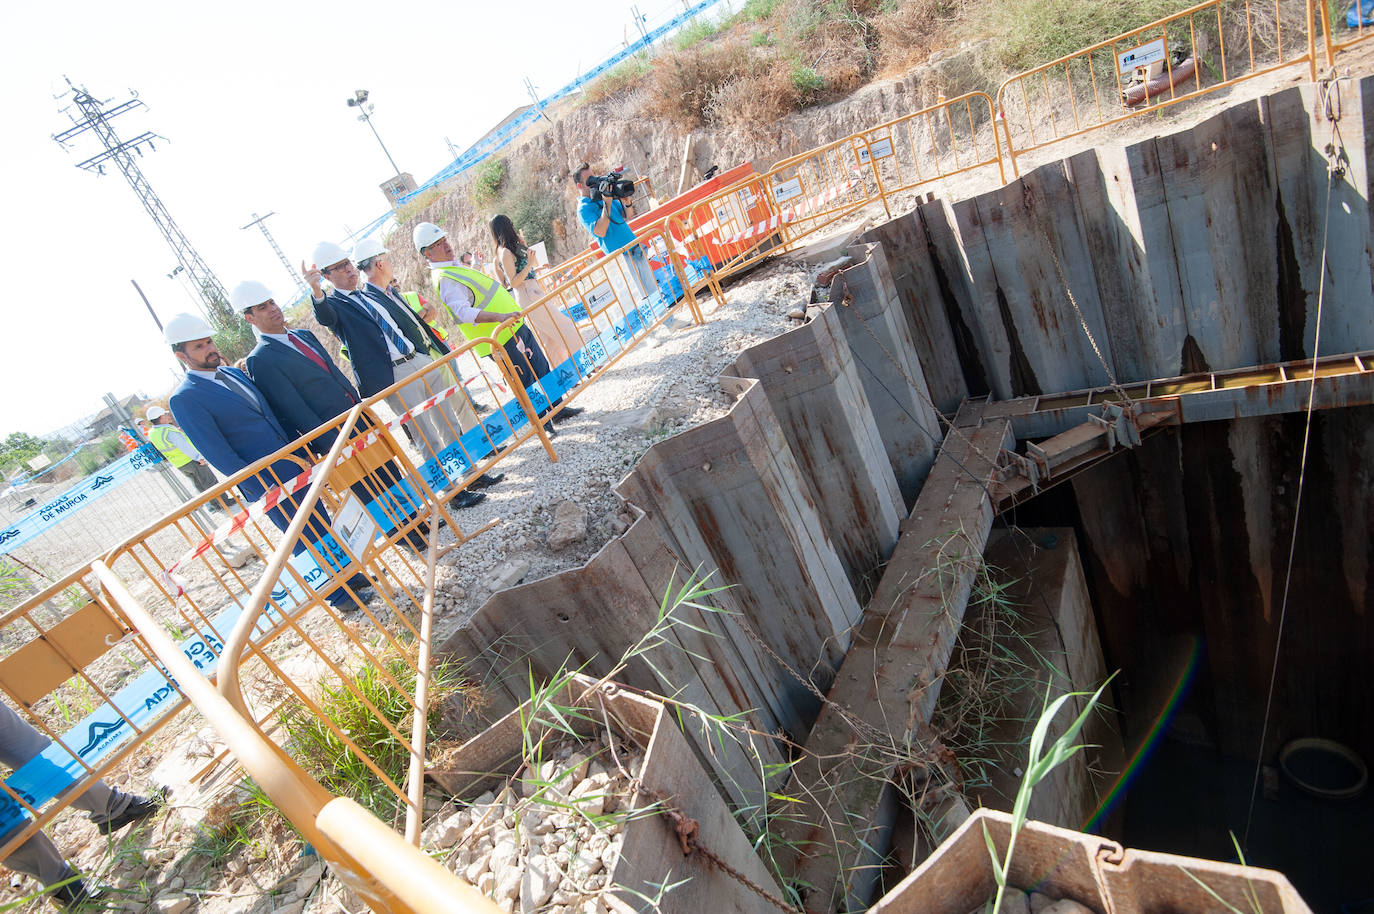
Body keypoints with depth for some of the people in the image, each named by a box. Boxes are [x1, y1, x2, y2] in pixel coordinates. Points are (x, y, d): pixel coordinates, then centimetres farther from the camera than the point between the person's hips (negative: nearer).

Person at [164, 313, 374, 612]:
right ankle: (341, 595, 21)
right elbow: (217, 454, -16)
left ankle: (351, 575, 35)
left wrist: (302, 453, 8)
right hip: (267, 483, -7)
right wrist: (263, 490, -18)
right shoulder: (184, 399, -13)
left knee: (323, 526, 18)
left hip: (294, 466, 7)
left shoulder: (234, 373, 10)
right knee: (308, 542, 6)